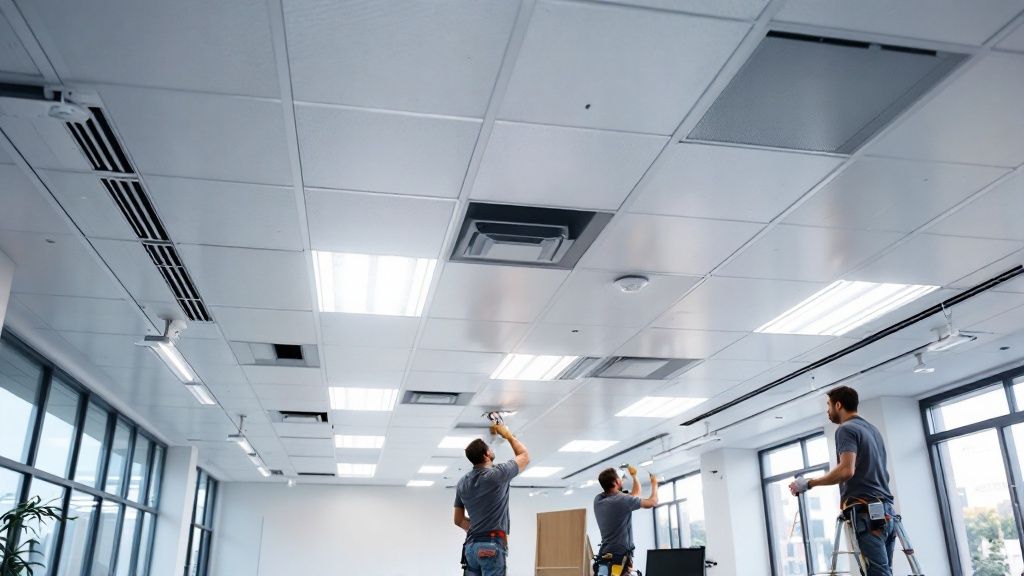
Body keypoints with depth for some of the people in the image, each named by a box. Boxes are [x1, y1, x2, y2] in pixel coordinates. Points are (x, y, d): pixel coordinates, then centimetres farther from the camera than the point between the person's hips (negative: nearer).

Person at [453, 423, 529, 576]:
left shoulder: (462, 482, 11)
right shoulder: (498, 474, -7)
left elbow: (458, 520, 18)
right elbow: (525, 456, 11)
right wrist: (508, 435, 21)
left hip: (471, 546, 7)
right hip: (492, 546, -7)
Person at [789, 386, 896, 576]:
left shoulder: (846, 429, -5)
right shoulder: (873, 429, 23)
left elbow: (846, 470, -19)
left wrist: (809, 483, -14)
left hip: (867, 511, -9)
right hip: (887, 510, 9)